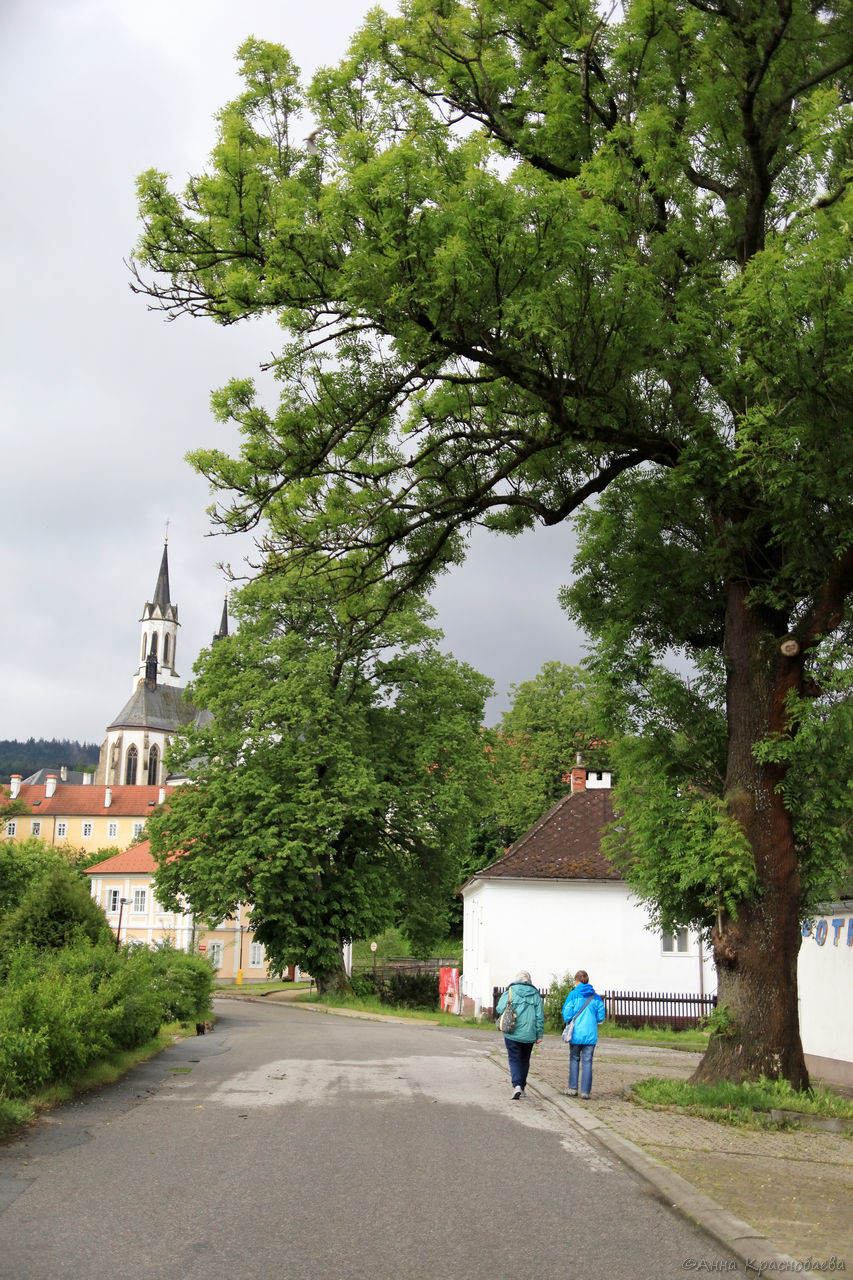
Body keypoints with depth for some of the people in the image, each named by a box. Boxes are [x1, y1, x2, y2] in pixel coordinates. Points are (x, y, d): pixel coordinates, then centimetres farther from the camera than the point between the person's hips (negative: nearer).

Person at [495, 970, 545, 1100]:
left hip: (512, 1034, -2)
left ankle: (517, 1085, -19)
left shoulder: (510, 992, -4)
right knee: (524, 1060, 16)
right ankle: (522, 1088, 22)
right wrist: (539, 1035, 5)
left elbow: (500, 1009, -11)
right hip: (529, 1034, 3)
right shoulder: (535, 995, 4)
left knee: (514, 1060, 1)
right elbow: (540, 1016, 1)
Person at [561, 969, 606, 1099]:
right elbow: (601, 1016, 5)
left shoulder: (573, 995, -6)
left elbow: (567, 1015, -8)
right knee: (587, 1062, 5)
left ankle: (573, 1088, 11)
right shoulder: (595, 996, 3)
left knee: (574, 1060, 13)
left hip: (576, 1034, -2)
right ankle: (585, 1091, 2)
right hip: (591, 1035, 2)